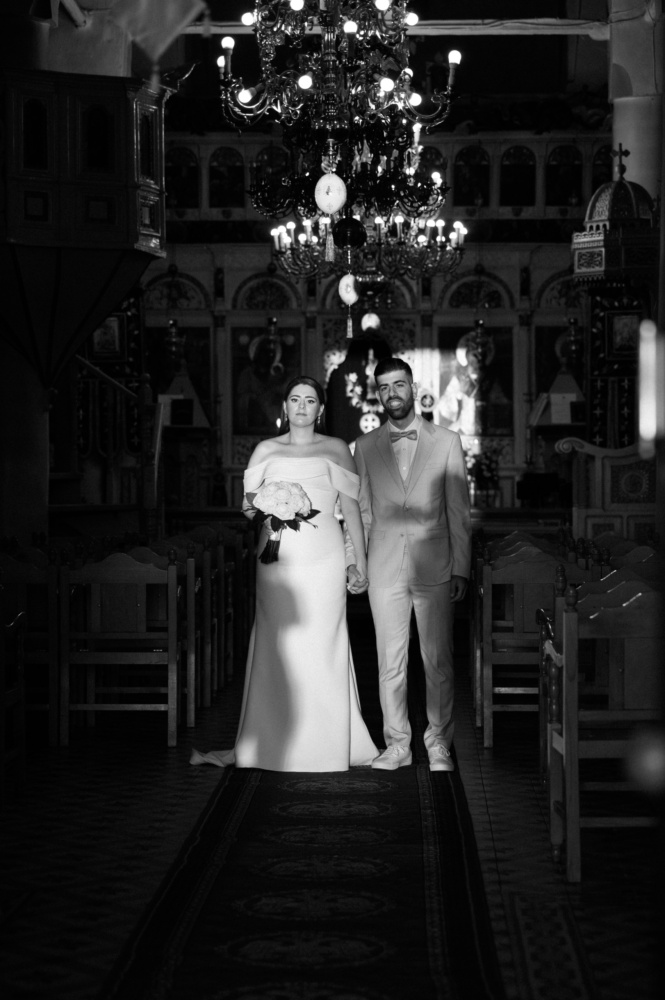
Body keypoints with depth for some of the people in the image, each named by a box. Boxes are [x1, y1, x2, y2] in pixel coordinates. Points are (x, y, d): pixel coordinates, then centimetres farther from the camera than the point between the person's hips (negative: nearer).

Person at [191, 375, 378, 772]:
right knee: (273, 648, -1)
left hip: (323, 560, -1)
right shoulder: (266, 450, 12)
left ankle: (326, 743, 6)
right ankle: (256, 744, 2)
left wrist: (361, 561, 3)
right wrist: (254, 509, -13)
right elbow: (247, 503, 11)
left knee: (321, 647, -2)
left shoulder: (336, 449, 8)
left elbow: (352, 507, 7)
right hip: (277, 559, 2)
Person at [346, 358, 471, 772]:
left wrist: (461, 568, -1)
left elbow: (459, 511, 3)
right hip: (384, 568, 1)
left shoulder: (447, 442, 3)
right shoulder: (365, 447, 8)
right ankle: (398, 744, 14)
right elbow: (360, 510, 11)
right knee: (390, 662, 5)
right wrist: (352, 560, 5)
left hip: (435, 567, -1)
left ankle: (439, 744, 13)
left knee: (439, 661, 2)